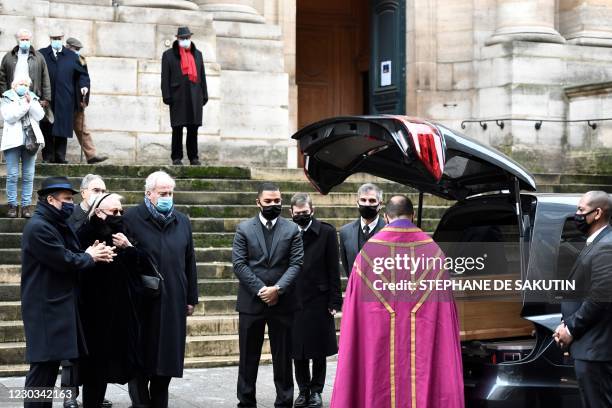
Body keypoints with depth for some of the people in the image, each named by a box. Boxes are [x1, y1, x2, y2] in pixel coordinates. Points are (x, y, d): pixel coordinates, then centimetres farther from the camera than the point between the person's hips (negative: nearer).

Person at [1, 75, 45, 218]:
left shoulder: (33, 98, 15)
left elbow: (39, 116, 3)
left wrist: (30, 102, -8)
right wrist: (24, 104, -12)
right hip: (13, 140, -3)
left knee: (28, 176, 2)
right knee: (12, 175, -3)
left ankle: (26, 205, 6)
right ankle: (12, 205, 3)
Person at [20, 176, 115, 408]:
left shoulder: (56, 225, 17)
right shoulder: (38, 227, -16)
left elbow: (72, 254, 17)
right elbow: (65, 261, -20)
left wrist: (93, 253, -3)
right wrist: (90, 257, -2)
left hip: (56, 306, 10)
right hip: (45, 309, -10)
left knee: (50, 365, 12)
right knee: (43, 367, -9)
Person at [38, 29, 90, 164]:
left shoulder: (72, 56, 14)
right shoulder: (41, 55, 10)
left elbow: (82, 73, 17)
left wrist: (84, 85, -1)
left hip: (65, 100, 1)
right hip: (46, 99, -1)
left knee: (62, 128, -1)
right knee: (47, 129, 0)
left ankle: (60, 157, 4)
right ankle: (48, 157, 5)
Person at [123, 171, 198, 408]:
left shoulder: (182, 222, 11)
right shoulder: (131, 219, -4)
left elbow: (189, 262, 13)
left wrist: (191, 298, 11)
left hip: (173, 304, 4)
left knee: (167, 359, 9)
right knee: (141, 360, 3)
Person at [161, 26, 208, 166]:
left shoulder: (197, 54, 17)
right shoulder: (169, 55, 6)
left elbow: (202, 75, 16)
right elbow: (165, 77, 1)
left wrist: (204, 95, 10)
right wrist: (166, 96, -7)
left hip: (194, 96, 3)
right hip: (178, 96, -3)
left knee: (193, 128, 3)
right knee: (177, 128, -1)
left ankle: (193, 157, 8)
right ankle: (176, 157, 3)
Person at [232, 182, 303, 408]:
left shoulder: (291, 229, 5)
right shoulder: (244, 229, 3)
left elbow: (296, 263, -2)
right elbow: (239, 264, -4)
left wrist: (277, 289, -14)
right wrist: (260, 290, -11)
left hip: (282, 302, 0)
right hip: (251, 302, 0)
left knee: (282, 356, 6)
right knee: (248, 356, 6)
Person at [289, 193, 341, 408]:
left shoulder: (326, 232, -3)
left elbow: (334, 269, -2)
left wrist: (334, 301, -6)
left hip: (319, 300, -2)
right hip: (294, 300, 2)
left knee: (319, 350, 6)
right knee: (297, 350, 8)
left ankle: (316, 390, 18)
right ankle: (303, 390, 21)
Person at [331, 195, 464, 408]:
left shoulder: (370, 249, -1)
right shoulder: (433, 250, 1)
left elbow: (355, 308, 1)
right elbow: (445, 311, 2)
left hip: (377, 342, 0)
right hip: (424, 347, 1)